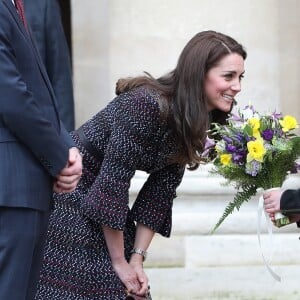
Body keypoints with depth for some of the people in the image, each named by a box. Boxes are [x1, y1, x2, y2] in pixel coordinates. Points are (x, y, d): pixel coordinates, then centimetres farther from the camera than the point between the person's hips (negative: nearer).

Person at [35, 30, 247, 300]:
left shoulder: (194, 125, -2)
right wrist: (119, 261, -18)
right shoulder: (146, 104, -27)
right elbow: (111, 181, -25)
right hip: (66, 200, -8)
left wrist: (137, 258, -7)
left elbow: (159, 195, 0)